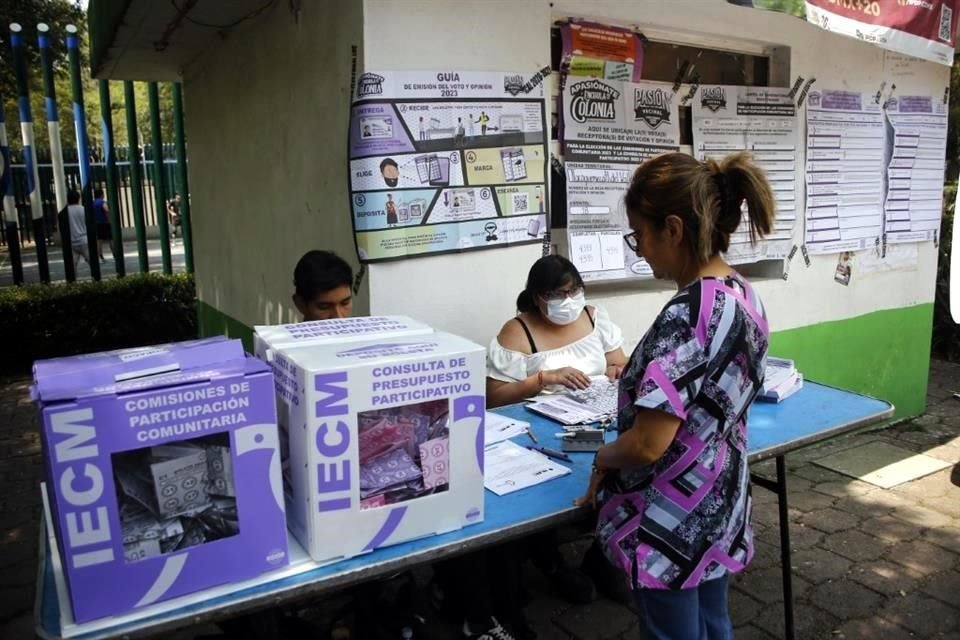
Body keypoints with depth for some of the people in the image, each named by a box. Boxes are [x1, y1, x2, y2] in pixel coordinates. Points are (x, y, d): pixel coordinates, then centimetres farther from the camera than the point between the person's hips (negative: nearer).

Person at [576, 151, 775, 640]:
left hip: (672, 521, -8)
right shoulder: (745, 296, 0)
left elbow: (647, 445, -28)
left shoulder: (687, 315, -28)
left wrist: (601, 458, -9)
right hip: (721, 506, 8)